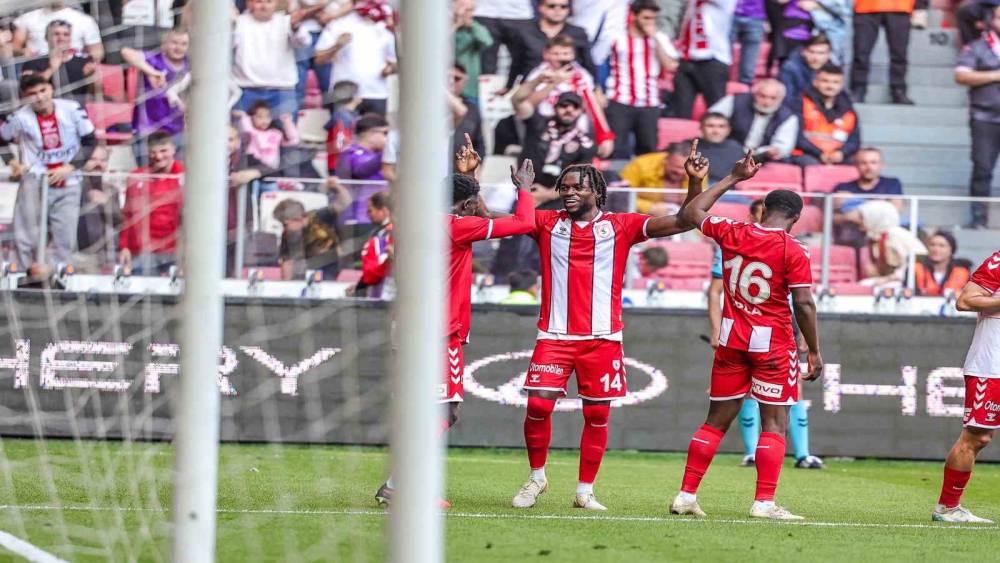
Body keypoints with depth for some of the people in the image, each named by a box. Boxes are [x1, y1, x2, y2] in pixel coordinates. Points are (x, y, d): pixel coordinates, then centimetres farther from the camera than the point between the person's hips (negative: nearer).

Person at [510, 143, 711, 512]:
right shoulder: (547, 223, 7)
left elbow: (682, 222, 1)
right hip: (554, 336, 0)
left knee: (597, 414, 2)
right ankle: (536, 478, 13)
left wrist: (695, 181, -12)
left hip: (602, 338, 0)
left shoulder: (620, 226, 4)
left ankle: (585, 492, 13)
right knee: (538, 406, -9)